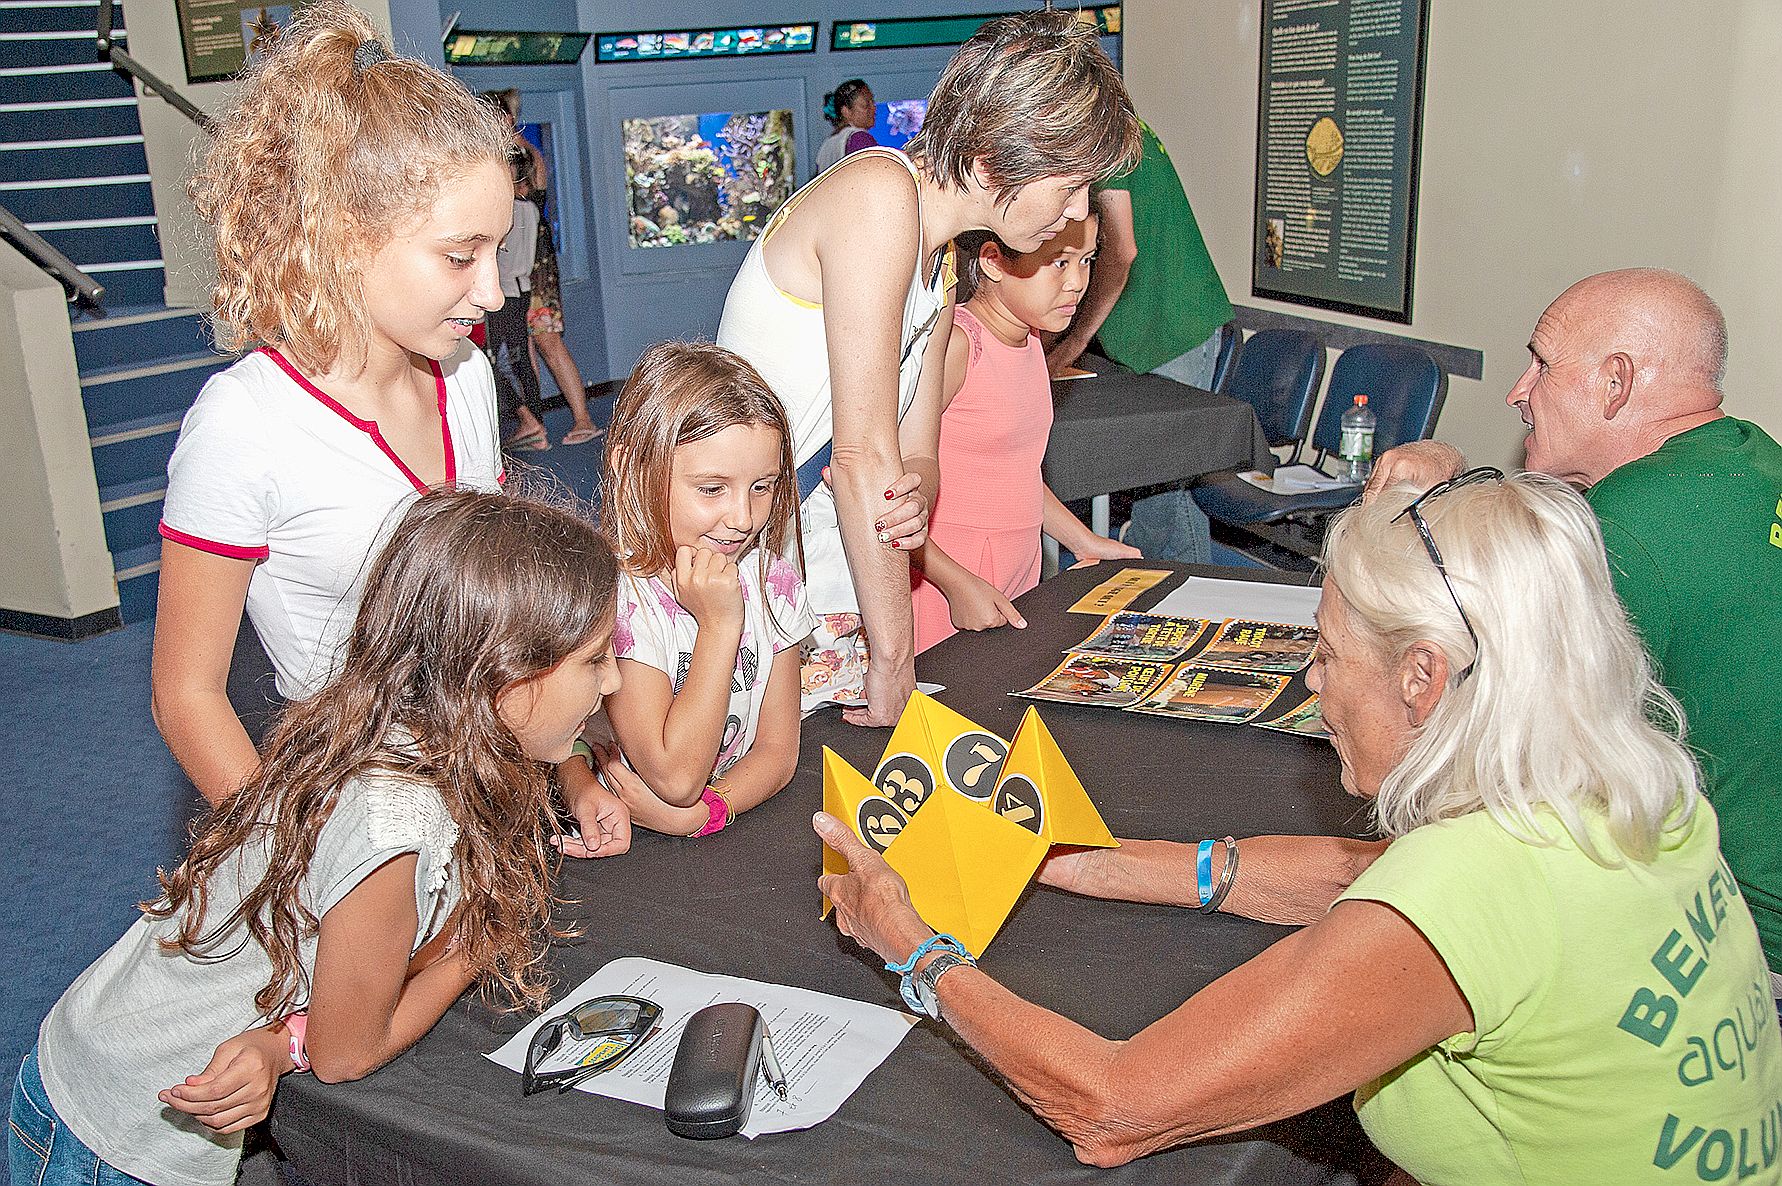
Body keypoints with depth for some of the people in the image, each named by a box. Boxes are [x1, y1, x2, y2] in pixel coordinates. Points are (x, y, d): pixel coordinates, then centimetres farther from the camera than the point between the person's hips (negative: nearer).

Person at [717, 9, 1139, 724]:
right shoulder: (878, 193, -18)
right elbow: (864, 452, -21)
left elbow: (915, 455, 10)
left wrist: (911, 501, -15)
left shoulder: (940, 263, 12)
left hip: (831, 602, 8)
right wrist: (894, 660, -17)